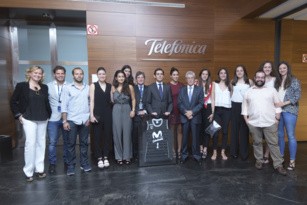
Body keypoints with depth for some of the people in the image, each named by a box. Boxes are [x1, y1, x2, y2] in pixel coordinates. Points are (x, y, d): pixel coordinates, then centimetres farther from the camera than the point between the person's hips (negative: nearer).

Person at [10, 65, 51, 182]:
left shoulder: (44, 88, 10)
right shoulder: (21, 86, 1)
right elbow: (13, 102, 4)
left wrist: (49, 114, 7)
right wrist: (18, 114, -2)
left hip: (42, 120, 4)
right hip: (29, 119, -4)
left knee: (41, 143, 7)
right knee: (30, 143, -7)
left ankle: (39, 169, 19)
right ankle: (28, 171, 8)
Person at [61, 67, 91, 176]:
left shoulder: (88, 88, 8)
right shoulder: (68, 88, 2)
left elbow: (90, 103, 10)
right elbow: (64, 105, -1)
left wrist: (90, 117, 1)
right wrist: (64, 121, -6)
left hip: (85, 120, 2)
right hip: (72, 120, -2)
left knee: (84, 142, 9)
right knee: (71, 143, 4)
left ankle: (84, 163, 21)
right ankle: (71, 166, 15)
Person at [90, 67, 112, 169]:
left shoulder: (110, 86, 11)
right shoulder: (93, 85, 2)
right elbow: (92, 101, -3)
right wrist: (91, 115, -9)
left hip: (108, 113, 3)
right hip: (97, 113, -3)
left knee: (107, 135, 6)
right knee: (97, 136, 2)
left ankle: (106, 157, 19)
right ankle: (99, 158, 14)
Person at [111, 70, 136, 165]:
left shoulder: (130, 87, 3)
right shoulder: (113, 87, 6)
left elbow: (133, 99, 7)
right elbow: (112, 100, 8)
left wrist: (133, 110, -1)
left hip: (127, 110, 0)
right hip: (116, 111, 1)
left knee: (127, 133, 2)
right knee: (117, 133, 3)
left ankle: (127, 156, 14)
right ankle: (119, 156, 15)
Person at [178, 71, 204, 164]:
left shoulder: (199, 89, 6)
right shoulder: (181, 89, 10)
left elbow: (201, 104, -2)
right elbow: (179, 103, 3)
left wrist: (192, 111, -12)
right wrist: (186, 112, -11)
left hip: (195, 117, -1)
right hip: (184, 117, 1)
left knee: (196, 137, 4)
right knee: (185, 137, 6)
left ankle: (197, 155, 18)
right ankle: (184, 155, 19)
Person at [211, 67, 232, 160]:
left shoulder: (229, 85, 11)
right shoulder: (215, 84, 7)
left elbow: (231, 97, 14)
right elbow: (212, 98, 1)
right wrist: (212, 111, -5)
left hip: (227, 110, 2)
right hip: (217, 109, -1)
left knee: (225, 131, 4)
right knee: (215, 132, -3)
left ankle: (223, 152, 16)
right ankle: (215, 152, 10)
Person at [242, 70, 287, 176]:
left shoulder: (272, 90, 7)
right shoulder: (248, 92, 9)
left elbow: (277, 105, 6)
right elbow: (244, 107, 10)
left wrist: (277, 118, -1)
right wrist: (246, 119, 3)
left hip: (270, 123, -1)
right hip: (253, 123, 1)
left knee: (274, 143, 2)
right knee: (257, 143, 10)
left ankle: (278, 165, 13)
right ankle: (259, 161, 25)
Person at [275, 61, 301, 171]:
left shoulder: (294, 81, 1)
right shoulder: (277, 81, 15)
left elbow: (298, 96, -7)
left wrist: (284, 103, -14)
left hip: (289, 111, -5)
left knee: (291, 136, -4)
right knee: (280, 135, 10)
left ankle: (292, 161, 5)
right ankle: (281, 157, 22)